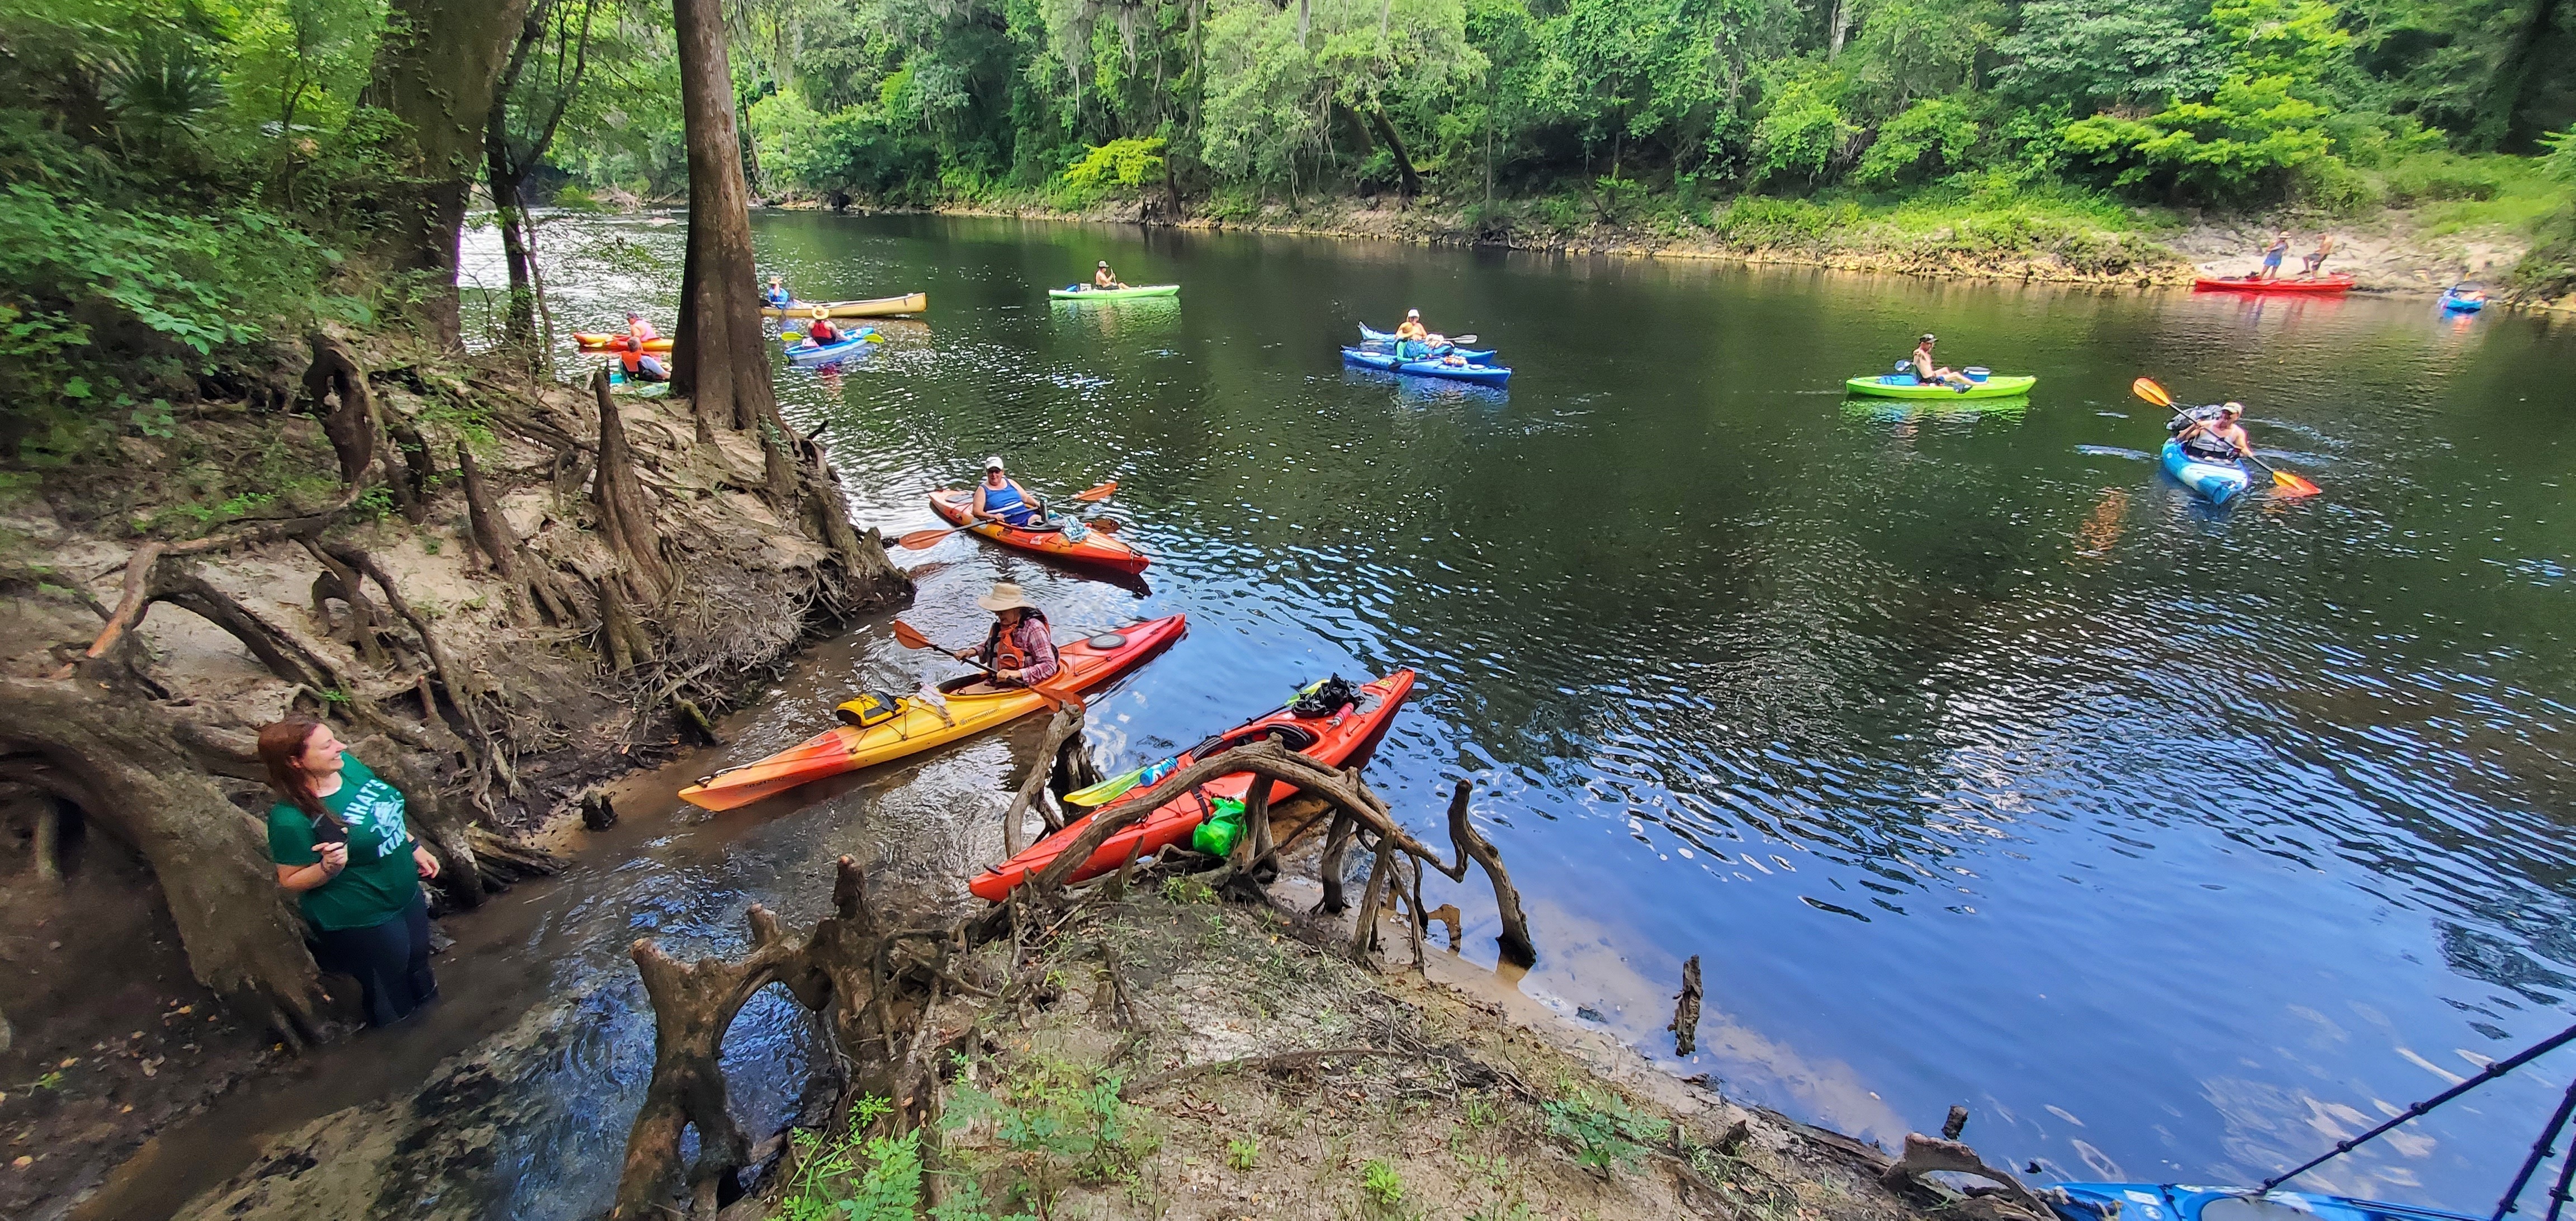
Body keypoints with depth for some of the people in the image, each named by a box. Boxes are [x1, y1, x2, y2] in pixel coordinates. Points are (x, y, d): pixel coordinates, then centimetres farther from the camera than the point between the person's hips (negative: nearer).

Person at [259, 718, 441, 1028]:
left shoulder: (347, 765, -12)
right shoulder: (291, 819, -31)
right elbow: (290, 881, -17)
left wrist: (414, 847, 9)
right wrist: (329, 867, -36)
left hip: (406, 894, 6)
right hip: (363, 920, -6)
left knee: (418, 960, 31)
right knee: (391, 999, 18)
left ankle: (428, 1004, 58)